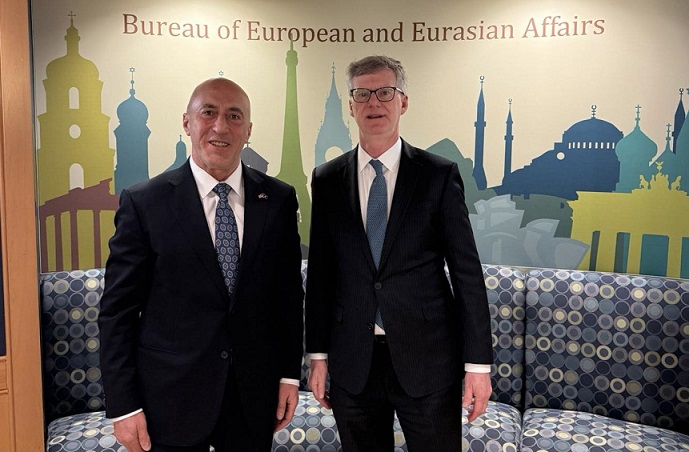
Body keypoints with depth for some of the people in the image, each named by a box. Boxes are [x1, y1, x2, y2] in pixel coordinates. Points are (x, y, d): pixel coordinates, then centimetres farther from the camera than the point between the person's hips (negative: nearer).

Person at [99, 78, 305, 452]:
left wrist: (290, 374, 4)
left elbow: (289, 292, 4)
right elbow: (117, 310, -5)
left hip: (254, 392, 2)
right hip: (171, 397, -2)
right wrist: (122, 405, -7)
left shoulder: (279, 199, -1)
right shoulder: (144, 202, -7)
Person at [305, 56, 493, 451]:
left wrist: (478, 362, -6)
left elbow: (467, 271, -4)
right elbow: (320, 272, 5)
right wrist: (318, 355, 5)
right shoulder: (327, 180, 4)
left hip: (427, 359, -1)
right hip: (352, 362, 2)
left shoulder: (440, 175, -3)